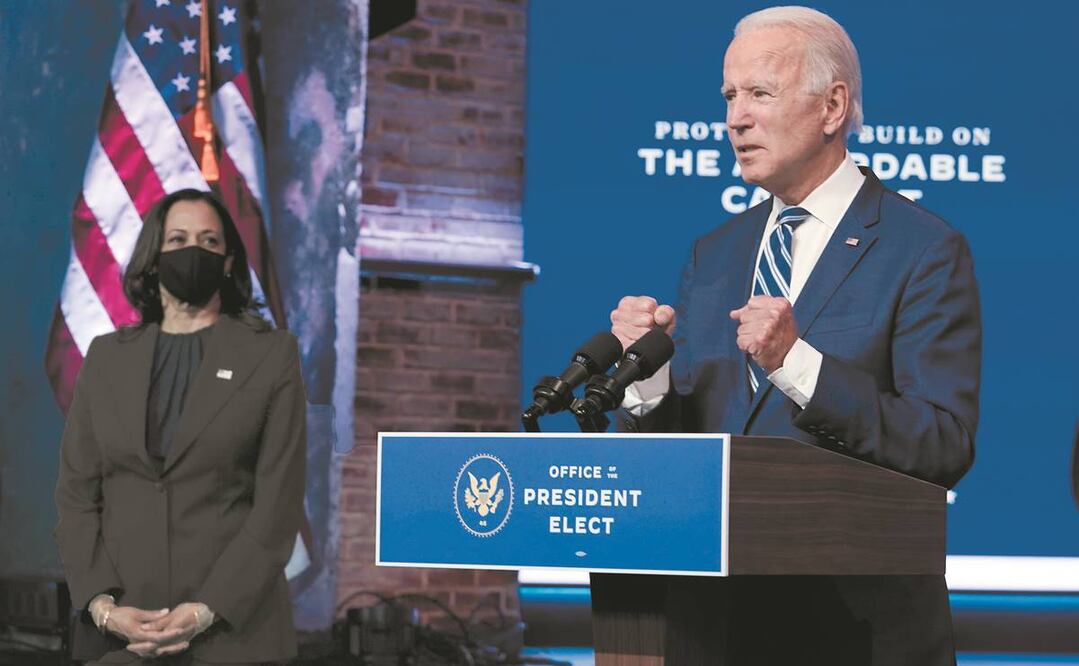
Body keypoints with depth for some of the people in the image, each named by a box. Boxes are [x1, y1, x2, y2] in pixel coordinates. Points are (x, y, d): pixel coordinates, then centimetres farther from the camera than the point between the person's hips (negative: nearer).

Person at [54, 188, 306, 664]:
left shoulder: (271, 354, 2)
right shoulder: (107, 356, 11)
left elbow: (279, 501, -4)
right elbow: (76, 492, 6)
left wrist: (206, 611, -13)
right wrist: (102, 604, -8)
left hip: (231, 628, -2)